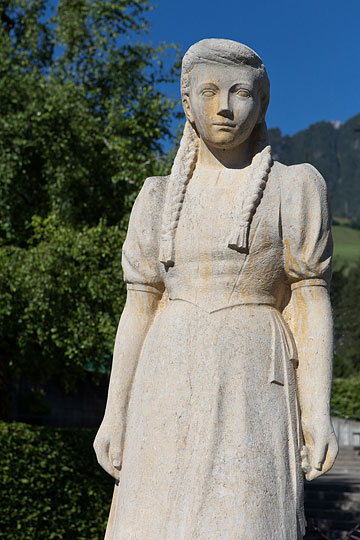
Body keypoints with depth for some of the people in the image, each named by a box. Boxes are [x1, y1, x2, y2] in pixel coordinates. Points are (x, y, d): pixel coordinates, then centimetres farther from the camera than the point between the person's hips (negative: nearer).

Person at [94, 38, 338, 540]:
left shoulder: (293, 190, 4)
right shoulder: (160, 199, 11)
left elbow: (311, 303, 0)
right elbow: (138, 310, 9)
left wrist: (318, 413, -8)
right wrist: (115, 413, 3)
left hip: (252, 389, -3)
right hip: (171, 391, 3)